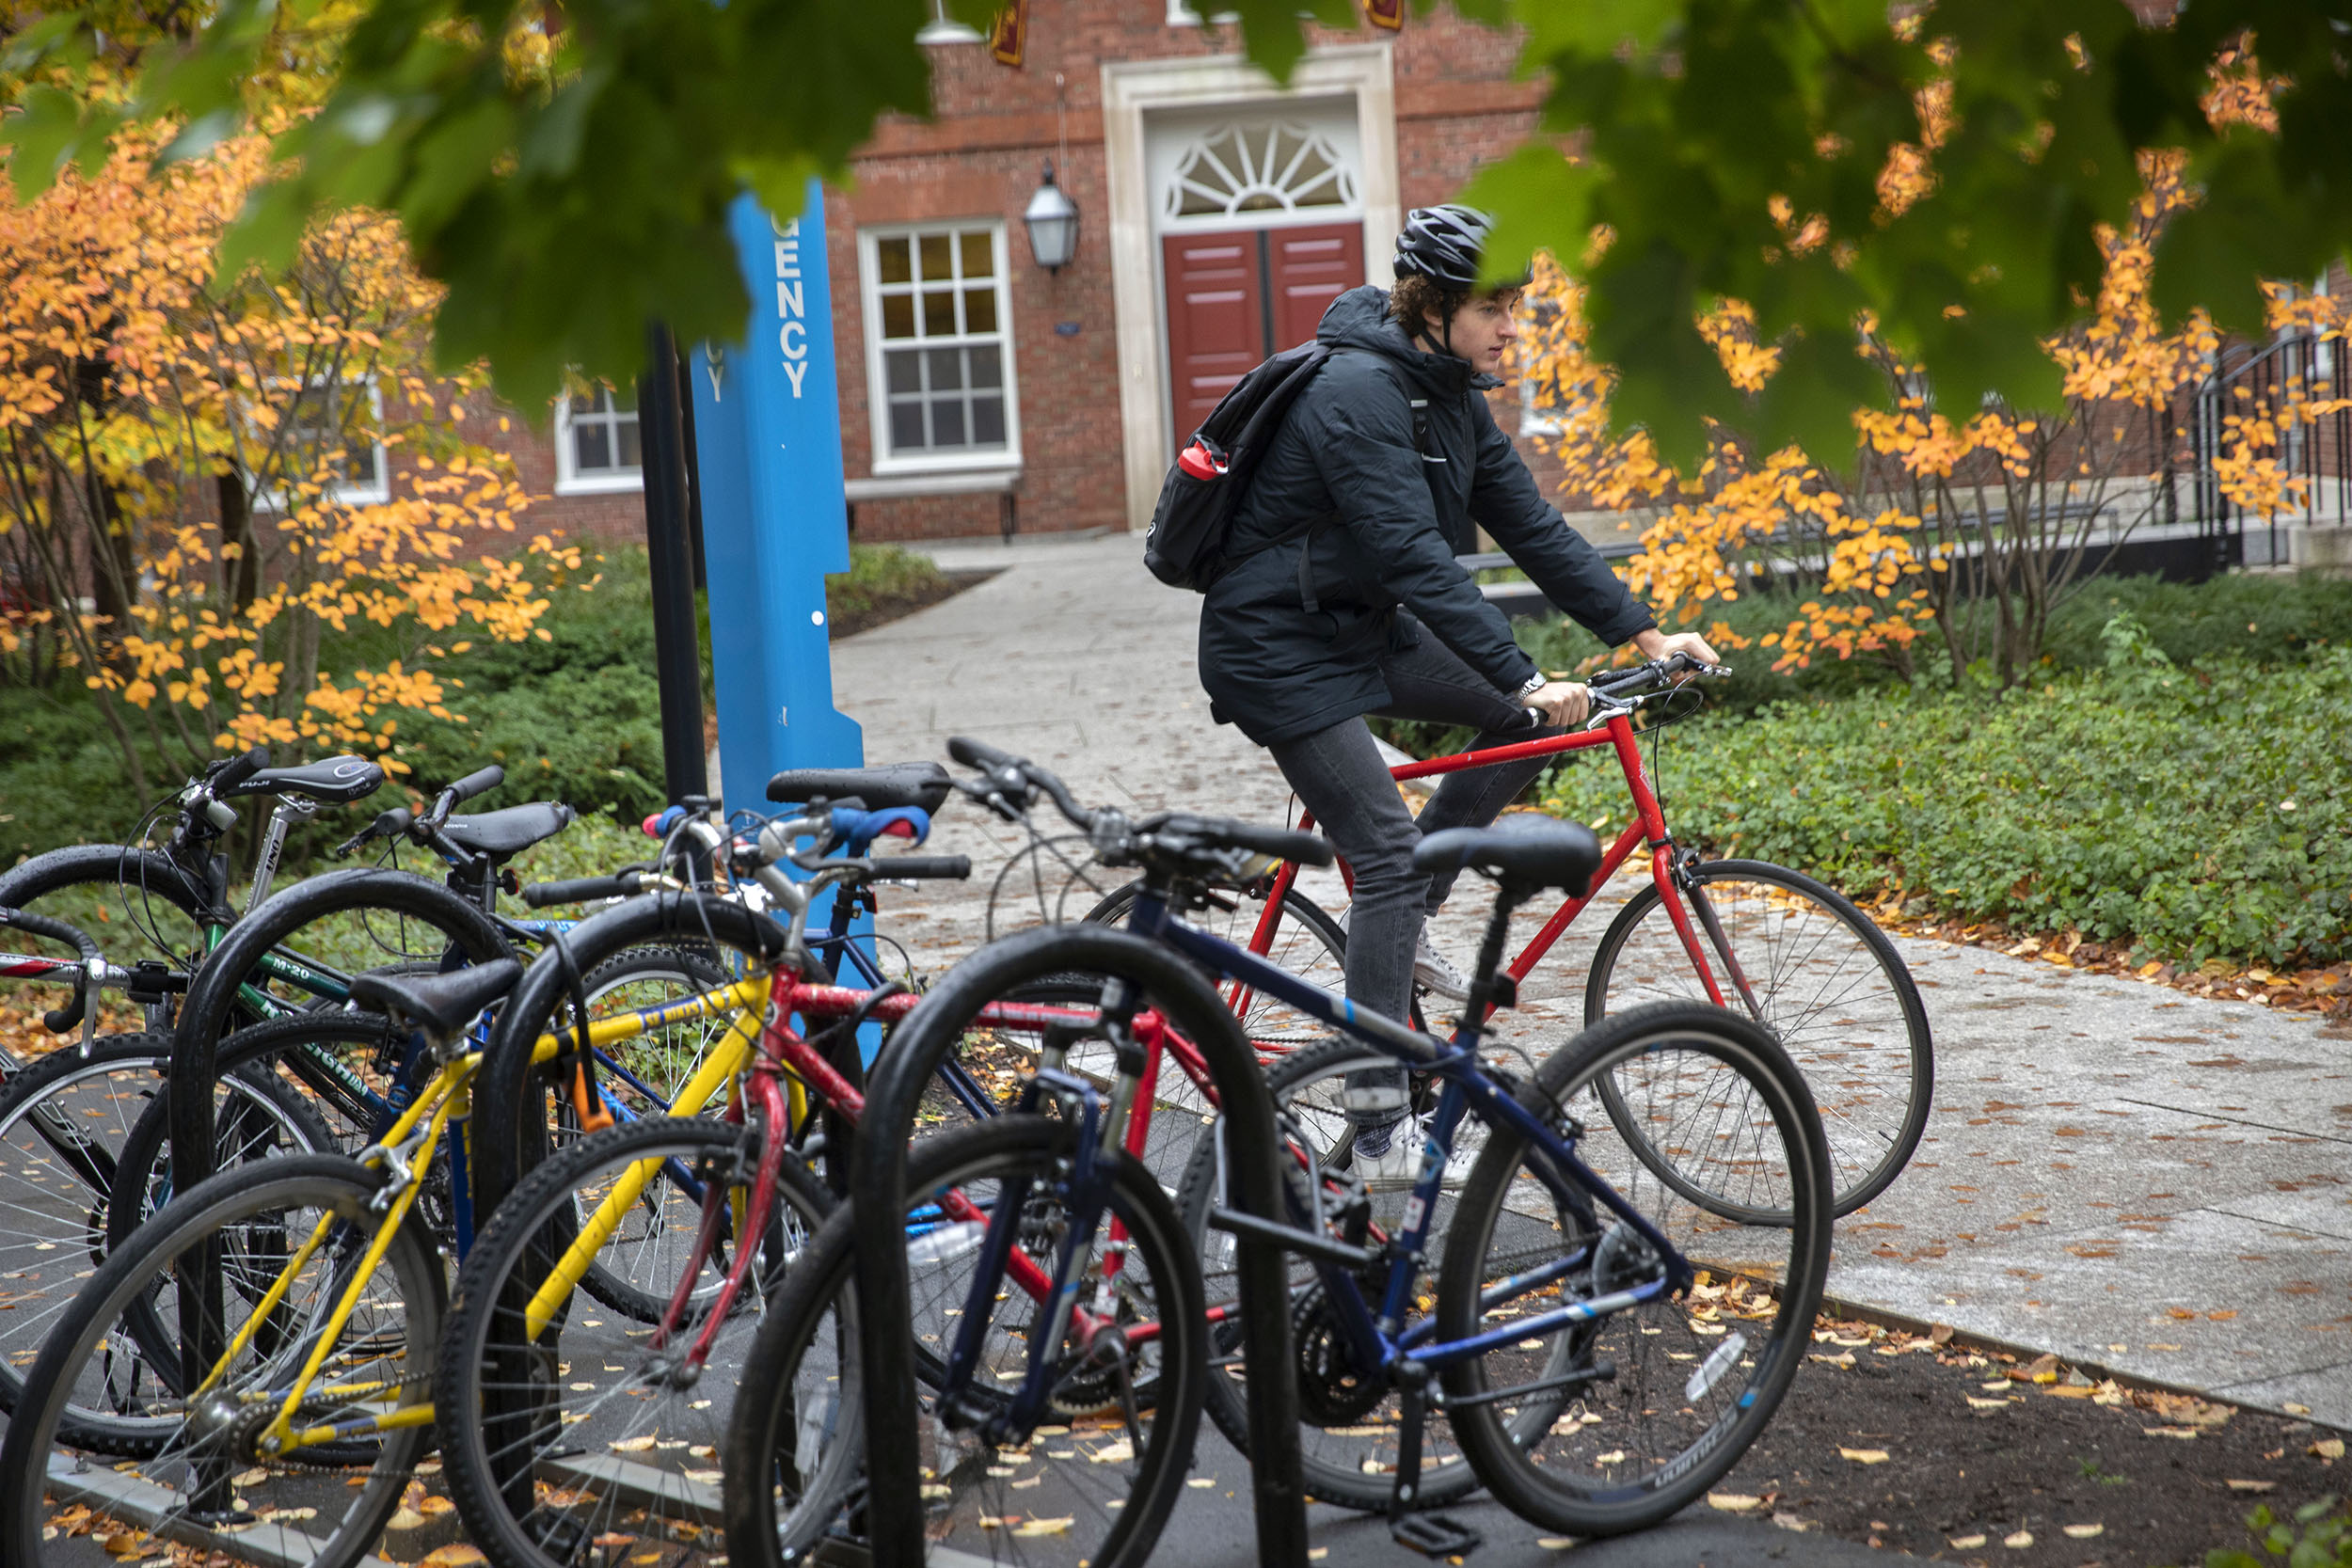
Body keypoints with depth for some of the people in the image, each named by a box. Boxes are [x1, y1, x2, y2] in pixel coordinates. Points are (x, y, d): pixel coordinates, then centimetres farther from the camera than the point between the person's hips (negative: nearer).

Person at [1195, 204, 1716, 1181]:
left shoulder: (1450, 395, 4)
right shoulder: (1358, 393, -25)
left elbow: (1530, 526, 4)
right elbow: (1418, 560, -32)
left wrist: (1642, 632, -2)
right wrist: (1524, 678, -36)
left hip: (1365, 627, 9)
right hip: (1281, 651, -9)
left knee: (1529, 720, 0)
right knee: (1390, 855, -14)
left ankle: (1402, 919, 12)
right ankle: (1379, 1134, -9)